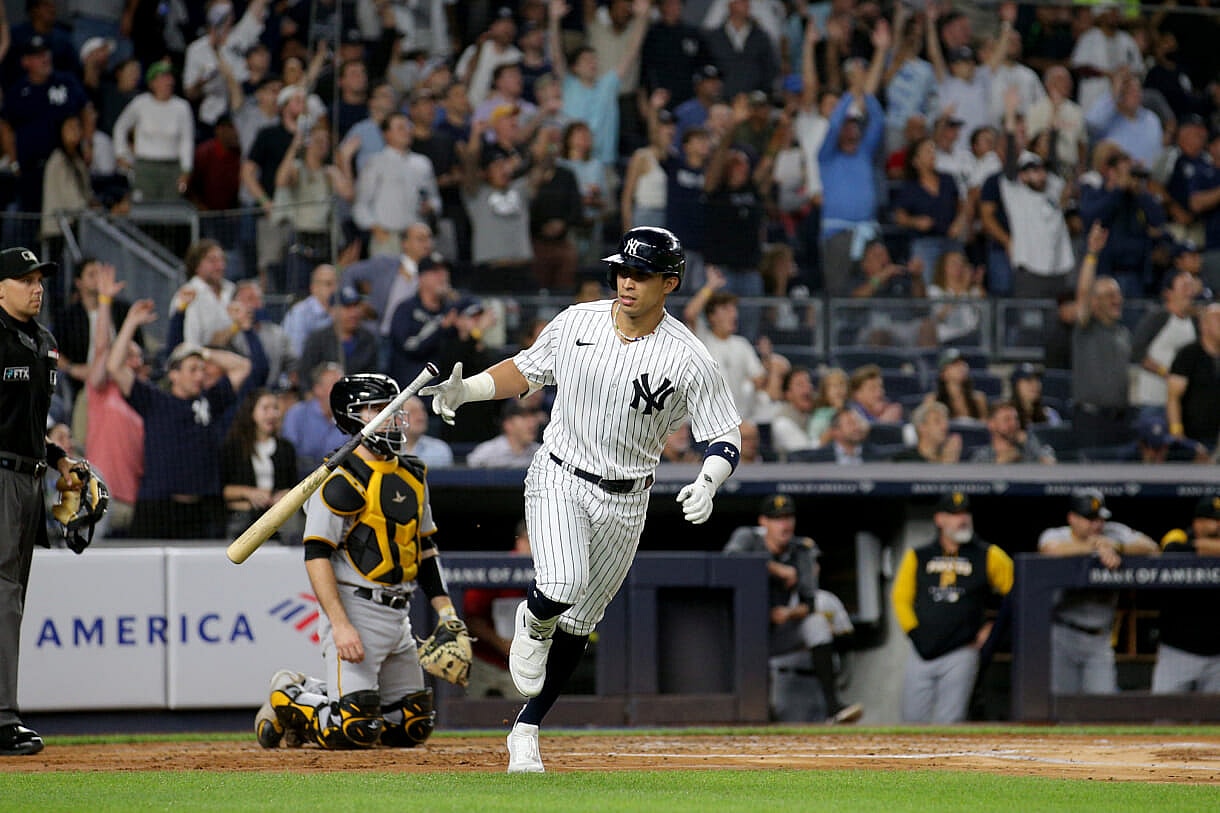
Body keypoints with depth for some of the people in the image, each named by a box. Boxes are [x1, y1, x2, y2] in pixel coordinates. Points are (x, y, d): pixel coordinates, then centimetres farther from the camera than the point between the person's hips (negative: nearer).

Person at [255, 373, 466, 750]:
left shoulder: (412, 476, 14)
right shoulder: (342, 481, -12)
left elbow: (426, 548, 22)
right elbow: (317, 555, -17)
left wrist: (446, 611, 13)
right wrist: (340, 625, -25)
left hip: (399, 616, 8)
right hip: (356, 609, -8)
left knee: (413, 726, 10)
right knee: (354, 730, -17)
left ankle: (309, 693, 22)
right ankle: (287, 701, 11)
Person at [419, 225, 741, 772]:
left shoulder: (687, 358, -12)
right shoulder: (577, 322, -4)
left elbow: (724, 438, -8)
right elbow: (526, 370, 12)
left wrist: (707, 485, -29)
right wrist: (468, 390, -5)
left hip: (624, 501, 0)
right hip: (558, 478, 0)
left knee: (578, 623, 8)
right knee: (562, 586, -27)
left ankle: (525, 732, 23)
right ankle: (533, 623, 10)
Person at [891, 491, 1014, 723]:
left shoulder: (988, 556, 2)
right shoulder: (917, 557, 9)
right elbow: (901, 597, 12)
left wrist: (993, 628, 0)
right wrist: (914, 632, 0)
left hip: (960, 653, -3)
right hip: (921, 652, 3)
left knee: (949, 722, -7)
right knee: (913, 719, 4)